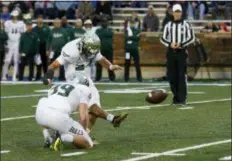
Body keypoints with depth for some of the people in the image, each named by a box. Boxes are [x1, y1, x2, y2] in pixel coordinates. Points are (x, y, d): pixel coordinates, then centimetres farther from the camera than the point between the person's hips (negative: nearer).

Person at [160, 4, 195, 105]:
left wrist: (181, 44, -14)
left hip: (181, 52, -3)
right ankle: (176, 97, 15)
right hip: (171, 52, 3)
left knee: (181, 76, -8)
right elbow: (163, 38, 9)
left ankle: (182, 99, -8)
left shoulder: (186, 25, 1)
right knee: (172, 76, 4)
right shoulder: (168, 25, 9)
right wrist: (170, 44, -11)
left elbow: (191, 38, -2)